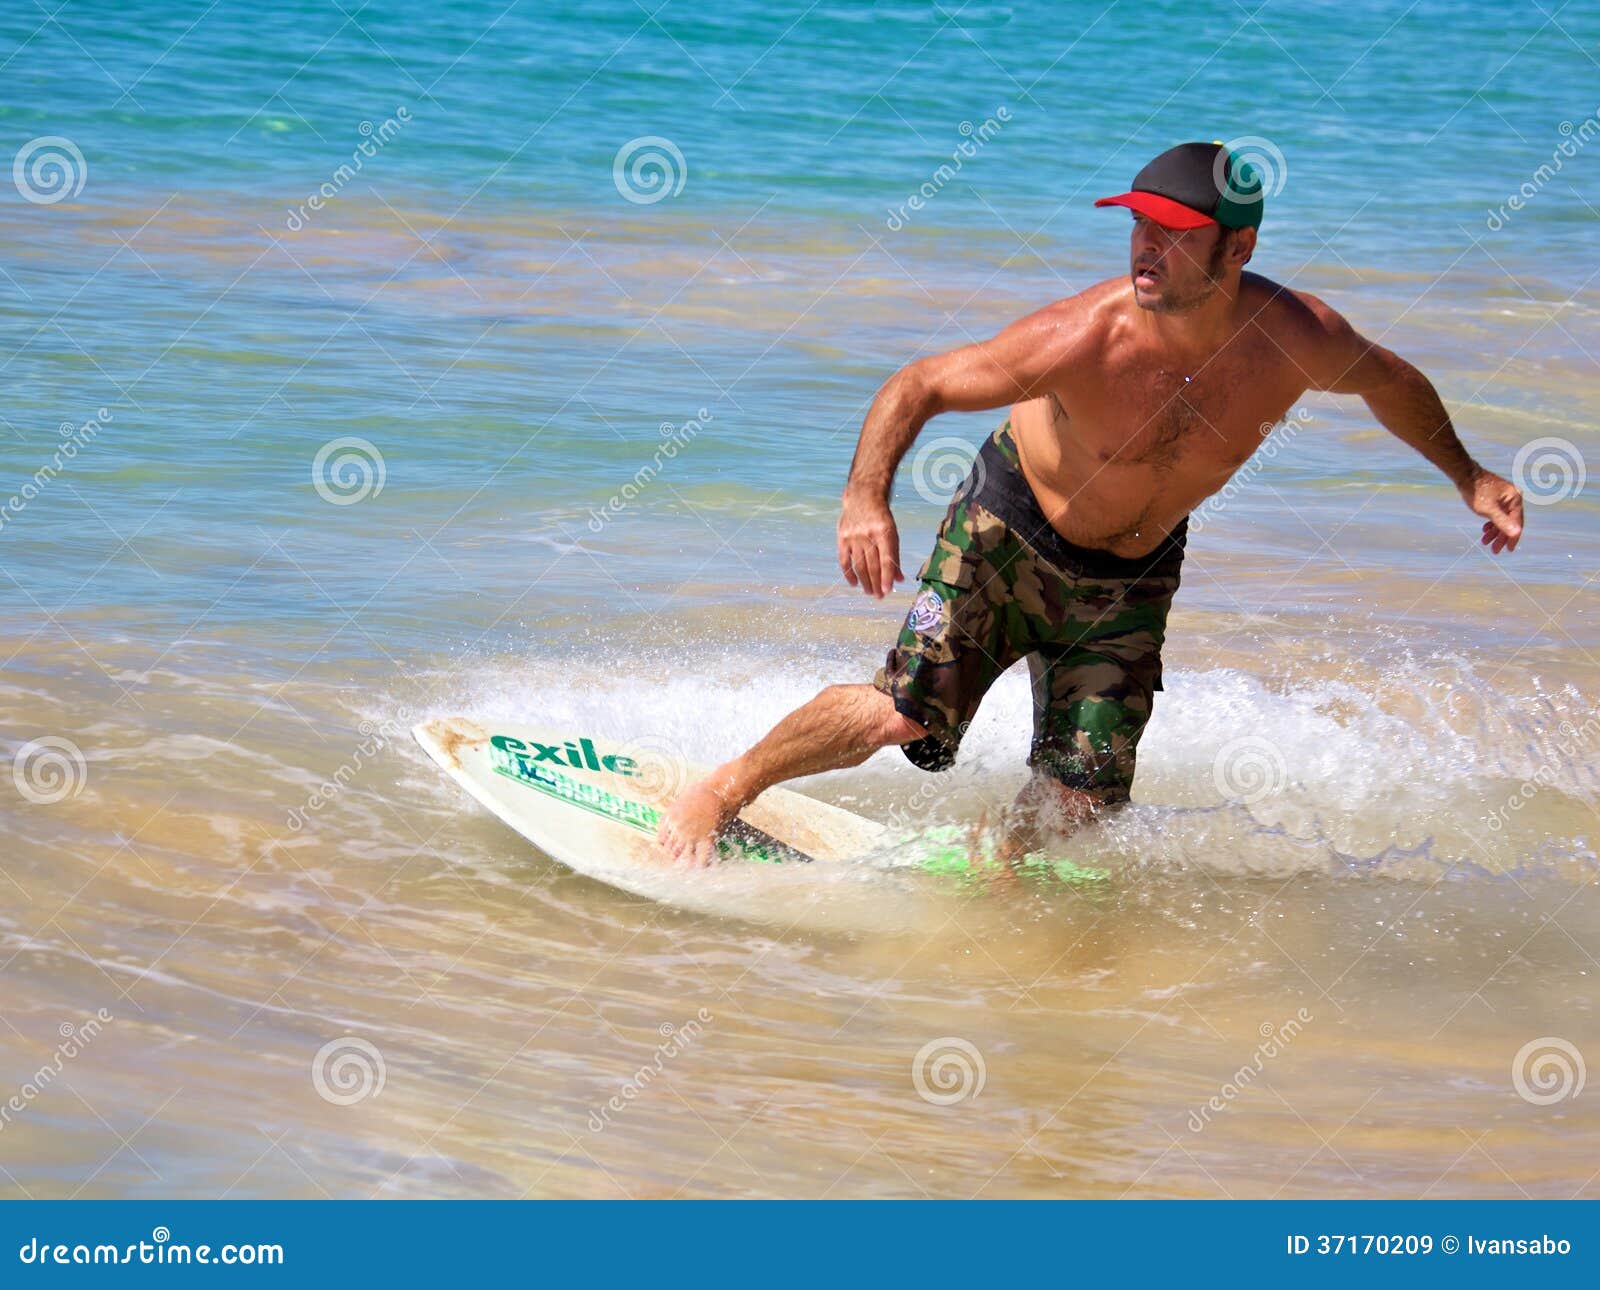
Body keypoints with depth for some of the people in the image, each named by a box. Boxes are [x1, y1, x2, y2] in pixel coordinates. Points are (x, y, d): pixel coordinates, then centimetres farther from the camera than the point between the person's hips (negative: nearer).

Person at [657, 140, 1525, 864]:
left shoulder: (1297, 341, -24)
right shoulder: (1083, 340, -32)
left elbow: (1389, 380, 1)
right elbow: (920, 385, -24)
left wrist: (1467, 476, 7)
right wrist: (866, 495, -40)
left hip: (1134, 577, 3)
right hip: (1010, 533, -3)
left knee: (1078, 804, -5)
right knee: (908, 711, -18)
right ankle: (720, 794, 5)